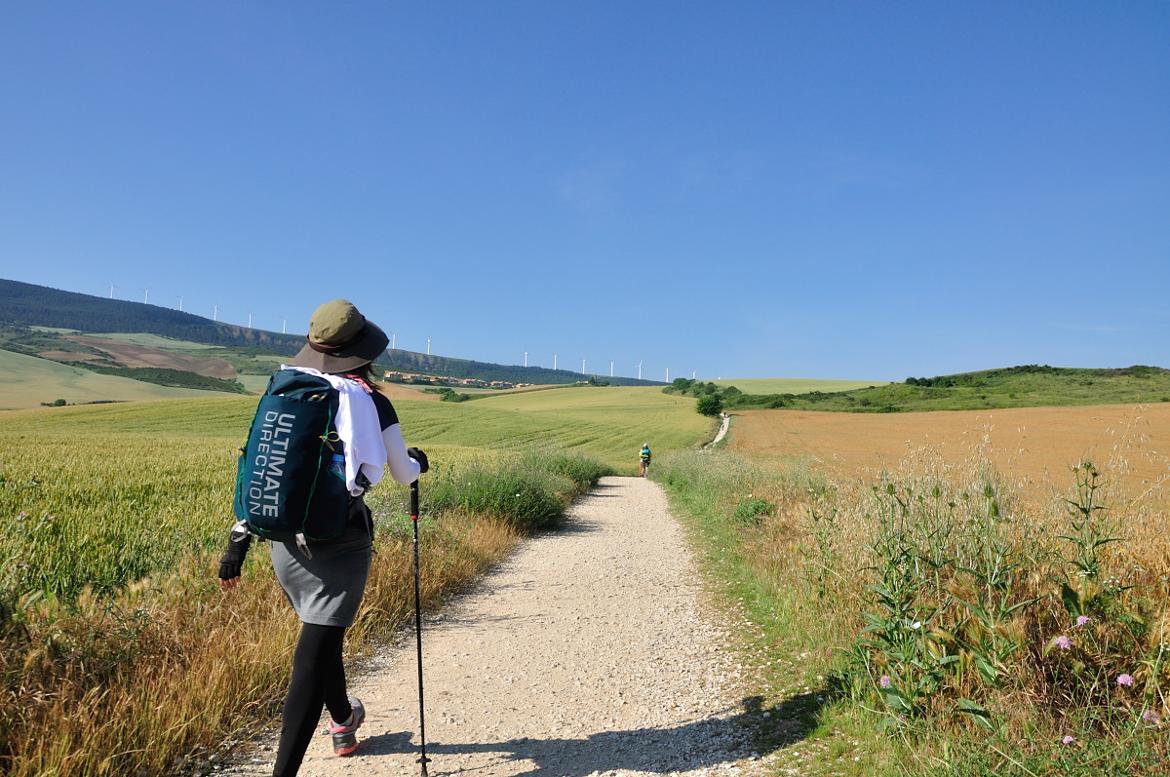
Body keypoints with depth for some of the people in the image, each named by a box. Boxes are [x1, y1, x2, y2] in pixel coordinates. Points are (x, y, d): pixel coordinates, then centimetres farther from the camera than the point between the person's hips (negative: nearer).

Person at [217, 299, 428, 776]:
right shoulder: (371, 402, -6)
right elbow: (404, 474, 7)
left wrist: (239, 539, 10)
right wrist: (418, 462, 29)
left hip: (284, 538, 5)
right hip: (339, 543, -5)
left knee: (321, 636, 25)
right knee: (313, 656, -2)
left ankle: (344, 722, 47)